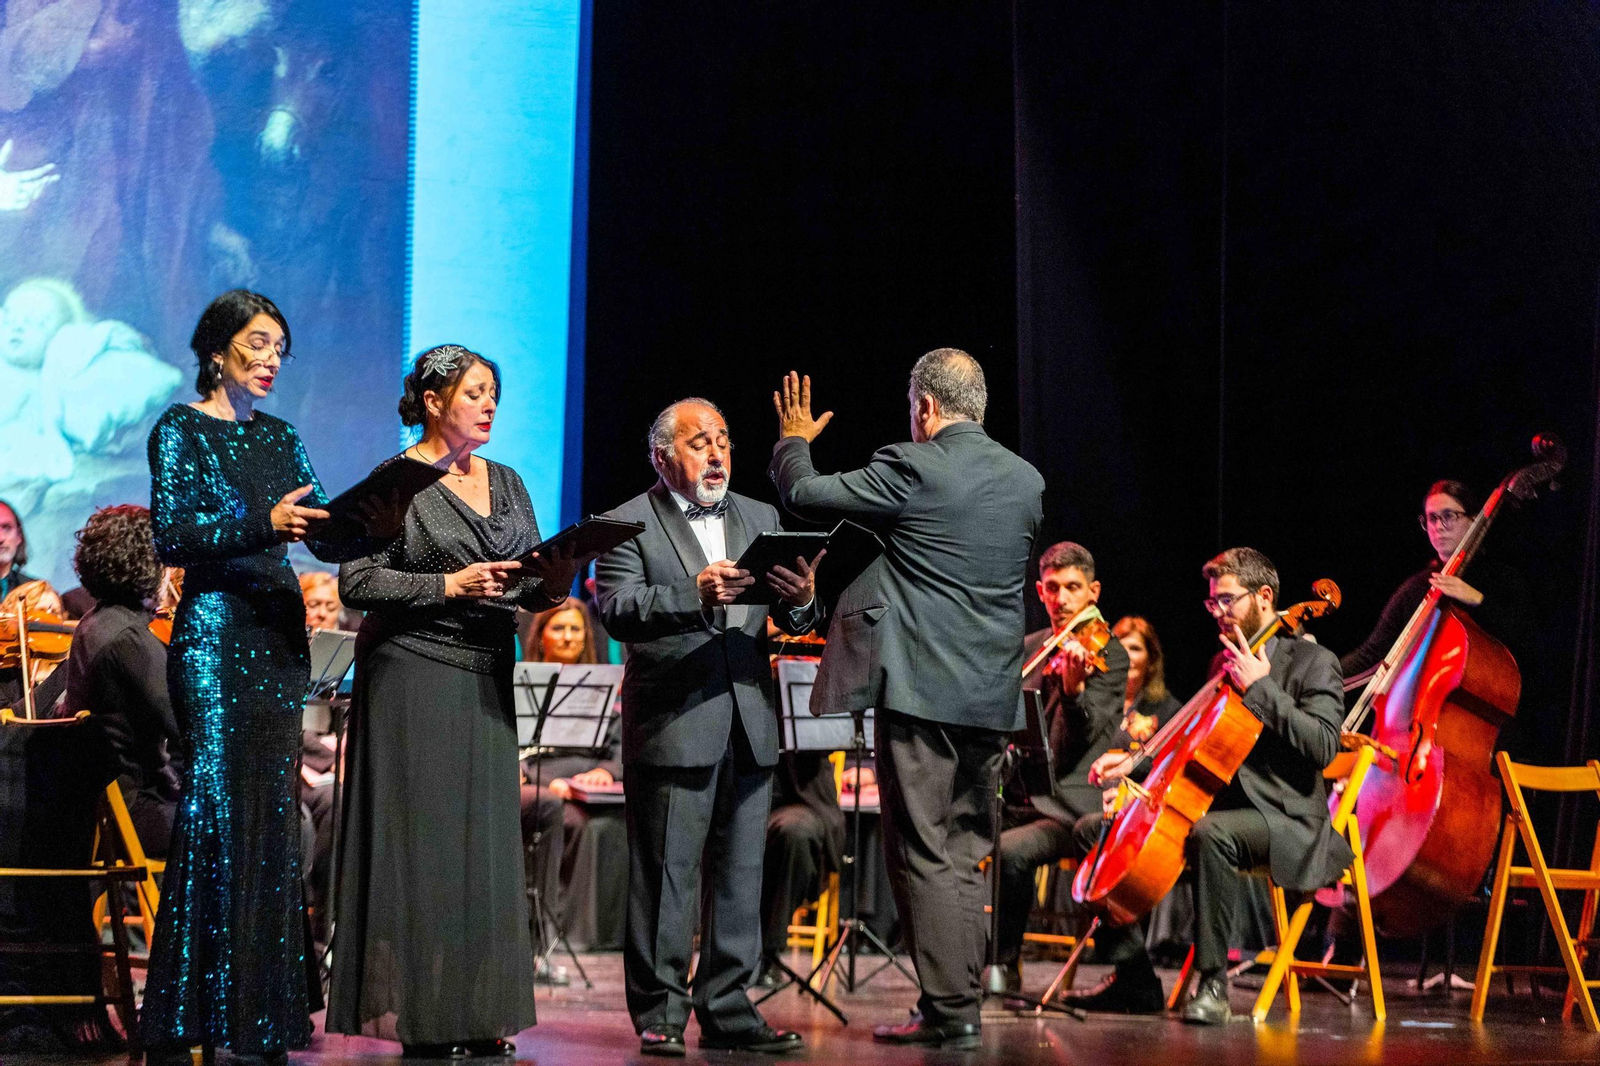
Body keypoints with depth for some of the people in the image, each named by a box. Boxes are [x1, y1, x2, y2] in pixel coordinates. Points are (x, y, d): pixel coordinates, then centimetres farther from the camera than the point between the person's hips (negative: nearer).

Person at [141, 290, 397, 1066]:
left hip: (279, 635, 6)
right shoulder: (180, 429, -1)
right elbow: (170, 536, -12)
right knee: (215, 809, -9)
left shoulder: (279, 438, 16)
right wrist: (265, 523, -24)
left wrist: (374, 528, -10)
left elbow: (328, 541, 10)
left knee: (271, 814, 4)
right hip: (214, 631, -6)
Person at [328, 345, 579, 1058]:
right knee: (424, 838, -5)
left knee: (483, 838, 6)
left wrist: (552, 583, -7)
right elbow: (357, 583, -12)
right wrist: (451, 585, -18)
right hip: (414, 676, -6)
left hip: (485, 681, 6)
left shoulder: (506, 483, 14)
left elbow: (533, 586, 15)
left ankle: (477, 1017, 11)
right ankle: (424, 1020, 0)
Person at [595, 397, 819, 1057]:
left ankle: (728, 1009, 14)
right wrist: (695, 595, -30)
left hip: (750, 722, 5)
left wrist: (802, 599, -15)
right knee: (666, 874, -2)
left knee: (741, 872, 7)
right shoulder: (628, 524, 0)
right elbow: (616, 609, -16)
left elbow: (791, 620, 9)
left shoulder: (760, 519, 16)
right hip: (673, 723, -5)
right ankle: (659, 1014, 5)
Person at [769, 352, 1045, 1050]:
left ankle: (948, 1011, -2)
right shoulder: (1027, 482, 8)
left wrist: (793, 441, 16)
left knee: (923, 854, -1)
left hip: (921, 686, -7)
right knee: (963, 857, 13)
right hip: (993, 695, 7)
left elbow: (803, 494, -5)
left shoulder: (911, 469, -12)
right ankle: (961, 1005, 16)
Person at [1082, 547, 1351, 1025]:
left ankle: (1213, 983, -32)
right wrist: (1136, 761, 11)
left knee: (1211, 833, -42)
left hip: (1285, 820, -8)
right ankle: (1133, 972, 0)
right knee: (1094, 828, 1)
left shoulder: (1312, 662, -4)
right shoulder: (1224, 663, 19)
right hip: (1218, 804, 8)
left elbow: (1323, 745, -19)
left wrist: (1259, 688, -20)